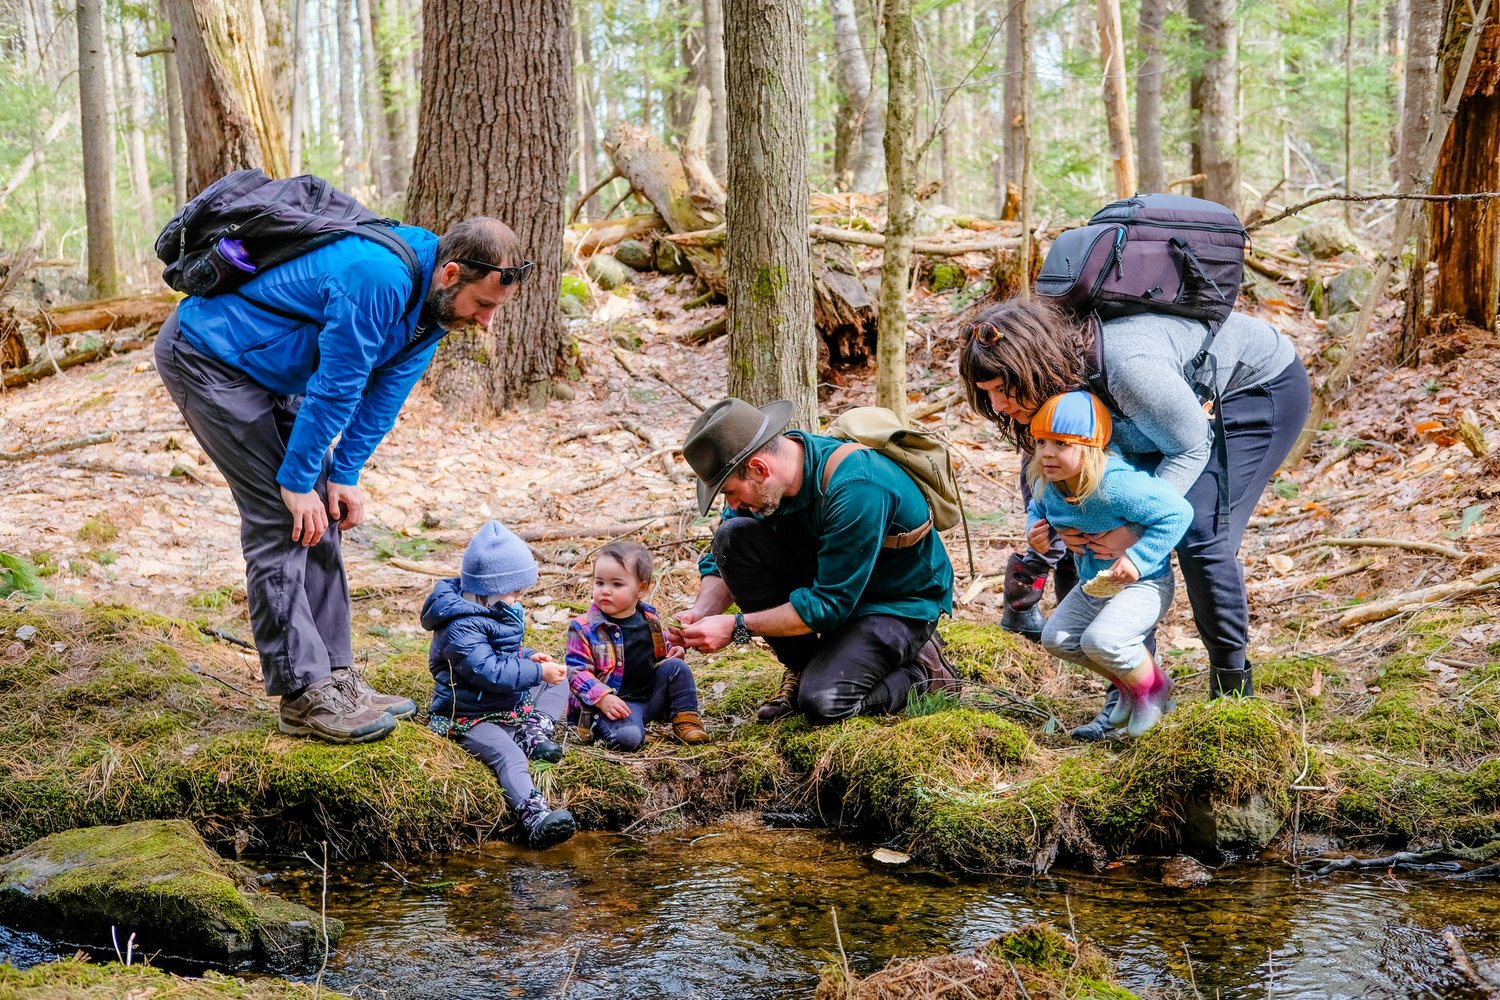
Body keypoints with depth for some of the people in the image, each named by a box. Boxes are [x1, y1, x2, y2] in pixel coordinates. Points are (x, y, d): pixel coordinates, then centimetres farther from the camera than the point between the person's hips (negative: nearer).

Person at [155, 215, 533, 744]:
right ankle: (305, 696, -10)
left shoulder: (434, 299, -3)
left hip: (271, 371, 10)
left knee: (320, 515, 6)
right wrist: (297, 481, -19)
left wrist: (345, 474, 1)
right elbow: (334, 387, -27)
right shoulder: (377, 280, -33)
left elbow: (384, 392, 4)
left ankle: (335, 675, 11)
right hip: (206, 357, -10)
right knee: (280, 520, -13)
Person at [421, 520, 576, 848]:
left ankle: (534, 732, -9)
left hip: (510, 705, 10)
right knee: (508, 755, -35)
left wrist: (528, 658, 8)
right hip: (471, 718, -10)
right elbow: (489, 671, -32)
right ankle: (536, 816, -52)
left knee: (558, 677, 14)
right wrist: (537, 672, -25)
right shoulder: (461, 627, -23)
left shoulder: (492, 612, 10)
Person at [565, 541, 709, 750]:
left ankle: (686, 720, 0)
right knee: (629, 737, -32)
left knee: (676, 667, -11)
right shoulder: (584, 628, -9)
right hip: (616, 702, -6)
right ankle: (600, 725, -2)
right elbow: (577, 671, -11)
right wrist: (603, 698, -24)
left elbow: (660, 649, 27)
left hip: (653, 694, 6)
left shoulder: (650, 618, 7)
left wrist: (672, 652, 2)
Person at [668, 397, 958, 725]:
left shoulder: (855, 489, -34)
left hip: (899, 603, -7)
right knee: (733, 536, -14)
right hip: (827, 581, 7)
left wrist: (737, 627, -28)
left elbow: (829, 604, -30)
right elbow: (721, 561, 1)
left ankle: (921, 669, 2)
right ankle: (802, 668, -1)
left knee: (823, 701, -28)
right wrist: (702, 611, -19)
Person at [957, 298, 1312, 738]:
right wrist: (1066, 524, -22)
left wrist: (1138, 526, -34)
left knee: (1202, 536, -21)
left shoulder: (1127, 367, -41)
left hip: (1262, 385, -8)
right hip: (1196, 399, 8)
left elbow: (1191, 450, -27)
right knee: (1120, 538, -5)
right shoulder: (1057, 380, -17)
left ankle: (1232, 689, -4)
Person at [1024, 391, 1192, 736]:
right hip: (1095, 585, 9)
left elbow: (1177, 512, -30)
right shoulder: (1047, 485, -9)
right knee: (1056, 638, 6)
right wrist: (1036, 530, -7)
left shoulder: (1117, 485, -34)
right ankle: (1128, 684, 26)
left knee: (1101, 639, -27)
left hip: (1143, 583, -9)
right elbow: (1037, 509, 17)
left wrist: (1138, 558, -33)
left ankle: (1154, 686, 5)